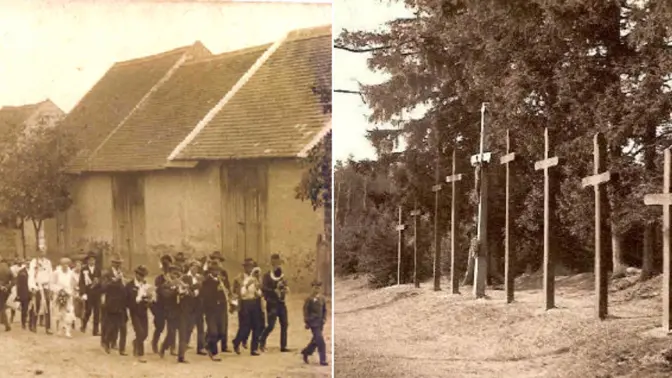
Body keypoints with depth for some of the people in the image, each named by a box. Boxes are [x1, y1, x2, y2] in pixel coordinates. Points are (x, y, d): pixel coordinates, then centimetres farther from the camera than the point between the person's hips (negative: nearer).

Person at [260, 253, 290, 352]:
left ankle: (283, 346, 12)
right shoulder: (267, 275, -8)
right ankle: (262, 342, 16)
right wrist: (274, 291, -24)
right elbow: (263, 288, -19)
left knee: (284, 325, 5)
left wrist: (286, 289, -1)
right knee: (271, 325, -6)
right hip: (272, 304, -6)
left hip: (281, 303, 6)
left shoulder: (281, 275, 11)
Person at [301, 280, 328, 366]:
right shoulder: (309, 299, -7)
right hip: (313, 322, -6)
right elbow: (305, 310, -6)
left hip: (320, 322, 6)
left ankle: (306, 353, 35)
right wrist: (306, 322, -9)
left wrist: (324, 318, 3)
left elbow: (324, 310, 16)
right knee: (320, 341, -10)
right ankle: (323, 360, -5)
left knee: (316, 340, 15)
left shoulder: (322, 298, 9)